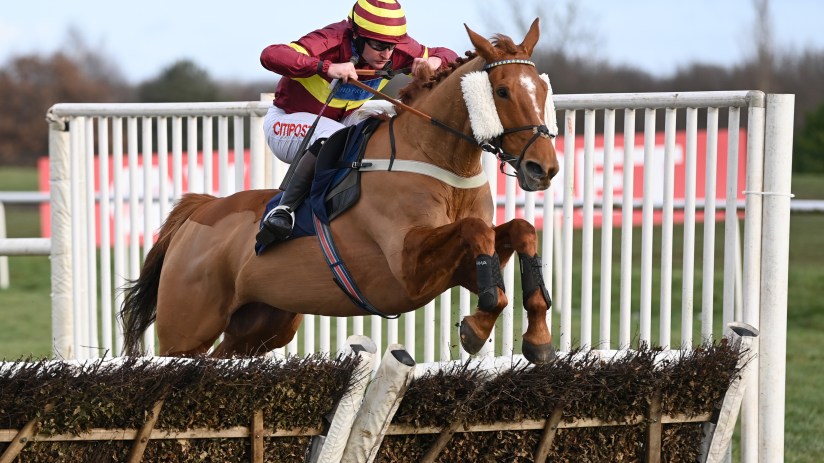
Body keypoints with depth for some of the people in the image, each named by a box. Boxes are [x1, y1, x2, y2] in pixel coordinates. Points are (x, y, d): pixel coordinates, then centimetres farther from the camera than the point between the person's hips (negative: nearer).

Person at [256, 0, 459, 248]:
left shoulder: (398, 50, -14)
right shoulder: (332, 42, -32)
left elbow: (448, 57, -3)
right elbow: (271, 56, -46)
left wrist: (435, 61, -28)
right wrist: (327, 67, -55)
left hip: (343, 121, 7)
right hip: (286, 121, -6)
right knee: (332, 136, -37)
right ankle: (284, 209, -36)